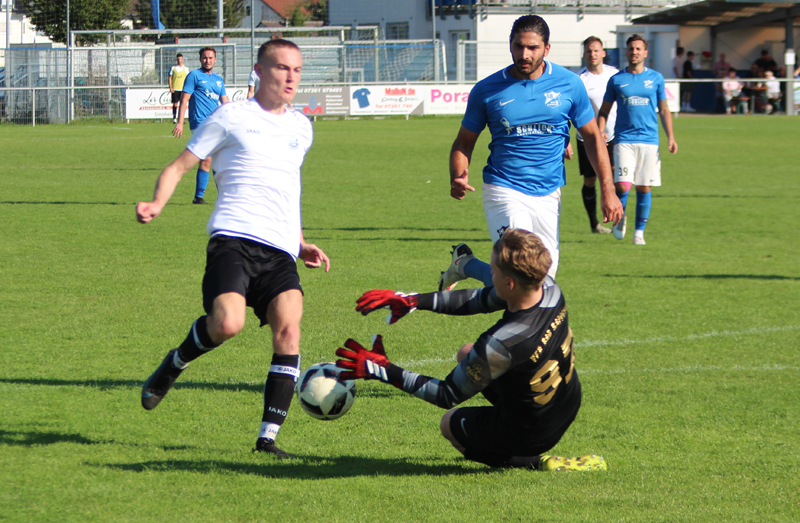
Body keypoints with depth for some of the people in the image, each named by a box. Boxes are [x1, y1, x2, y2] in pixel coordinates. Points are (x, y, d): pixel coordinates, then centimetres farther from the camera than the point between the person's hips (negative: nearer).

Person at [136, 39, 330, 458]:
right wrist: (157, 204, -13)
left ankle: (268, 436, -13)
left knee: (288, 328, -17)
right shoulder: (231, 118, 7)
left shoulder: (301, 128, 24)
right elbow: (179, 167, 7)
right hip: (234, 239, -5)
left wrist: (300, 244, 31)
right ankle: (173, 365, 6)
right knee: (228, 324, -26)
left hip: (280, 250, 5)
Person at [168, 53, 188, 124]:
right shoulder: (173, 68, 6)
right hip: (175, 89, -1)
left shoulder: (186, 68, 8)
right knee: (175, 104, -4)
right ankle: (174, 118, 3)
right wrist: (170, 87, -3)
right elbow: (170, 78, 7)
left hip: (183, 89, 1)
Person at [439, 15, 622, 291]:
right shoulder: (487, 90, -2)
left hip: (548, 195, 3)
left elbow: (593, 137, 9)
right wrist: (458, 177, -14)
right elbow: (463, 143, 7)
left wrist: (608, 191, 1)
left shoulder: (569, 84, 1)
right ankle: (464, 264, 10)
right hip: (505, 192, -3)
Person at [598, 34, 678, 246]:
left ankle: (639, 231, 12)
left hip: (649, 140, 1)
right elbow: (604, 111, 11)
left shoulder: (656, 78, 8)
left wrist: (671, 137, 4)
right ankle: (619, 217, 16)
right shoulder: (616, 80, 6)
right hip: (624, 139, -1)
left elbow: (664, 110, 13)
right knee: (622, 185, -13)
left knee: (644, 188, 1)